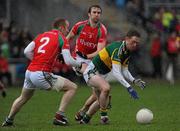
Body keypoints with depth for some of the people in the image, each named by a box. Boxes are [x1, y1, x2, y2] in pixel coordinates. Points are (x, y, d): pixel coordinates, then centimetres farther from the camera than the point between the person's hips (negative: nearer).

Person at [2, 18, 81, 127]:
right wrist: (80, 64, 11)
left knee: (23, 98, 33)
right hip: (41, 74, -7)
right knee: (72, 87, 1)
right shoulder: (62, 38, 0)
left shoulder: (42, 35, 18)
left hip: (29, 72, 7)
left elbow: (27, 51, 10)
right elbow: (68, 61, -7)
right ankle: (59, 116, -5)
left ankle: (9, 120, 42)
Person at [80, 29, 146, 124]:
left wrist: (134, 81, -9)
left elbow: (124, 71, 9)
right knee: (106, 88, -34)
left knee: (101, 101, 20)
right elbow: (115, 72, -36)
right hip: (91, 71, -10)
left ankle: (85, 119, 37)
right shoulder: (117, 49, -29)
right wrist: (128, 87, -40)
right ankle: (103, 116, -21)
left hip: (100, 74, 10)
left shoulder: (127, 52, 0)